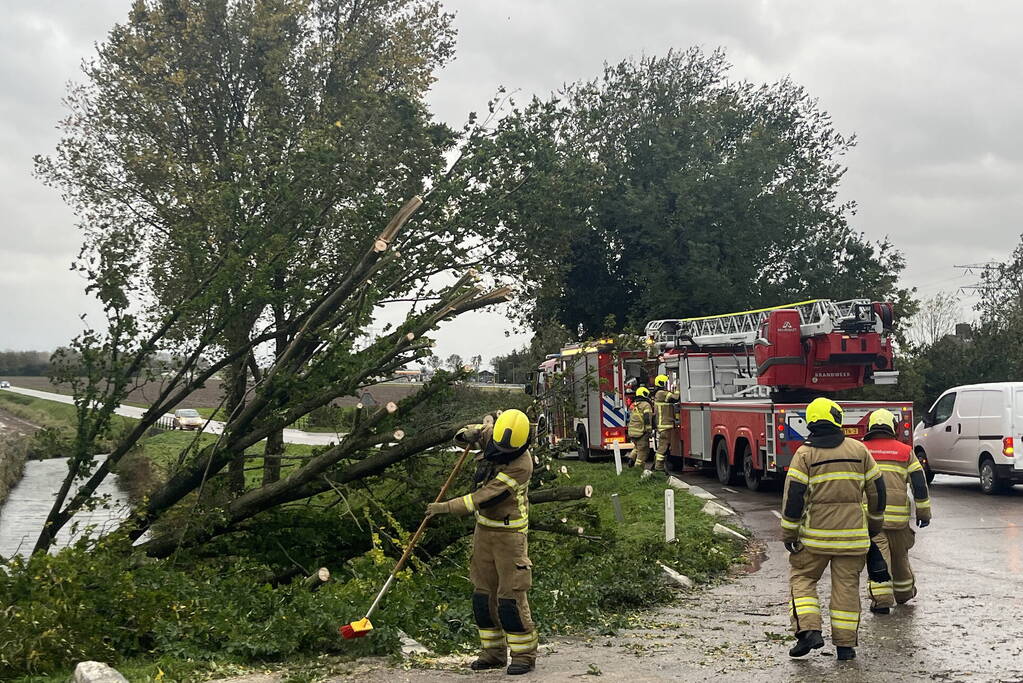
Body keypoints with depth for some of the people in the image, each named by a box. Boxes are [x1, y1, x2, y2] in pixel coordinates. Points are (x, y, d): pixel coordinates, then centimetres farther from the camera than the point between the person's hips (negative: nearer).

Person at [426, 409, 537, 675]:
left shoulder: (521, 466, -24)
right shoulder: (491, 435, -4)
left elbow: (485, 498, -25)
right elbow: (470, 433, 18)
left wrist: (445, 507, -22)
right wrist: (468, 434, -8)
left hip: (509, 533, -7)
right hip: (484, 528, 7)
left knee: (511, 596, -7)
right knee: (483, 593, 10)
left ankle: (524, 655, 4)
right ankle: (493, 653, 19)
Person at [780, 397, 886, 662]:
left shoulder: (805, 454, -5)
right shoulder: (859, 450, 4)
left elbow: (794, 495, -9)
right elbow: (876, 488, 10)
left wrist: (789, 534, -2)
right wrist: (874, 522, 24)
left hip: (816, 532, -2)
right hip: (852, 533, 2)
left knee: (802, 578, 11)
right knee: (847, 585, 8)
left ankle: (808, 630, -5)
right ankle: (845, 644, 10)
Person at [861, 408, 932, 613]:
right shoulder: (905, 451, 8)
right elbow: (919, 483, 6)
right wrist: (923, 512, 13)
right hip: (897, 513, 1)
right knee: (899, 553, 18)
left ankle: (882, 598, -14)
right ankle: (904, 592, 36)